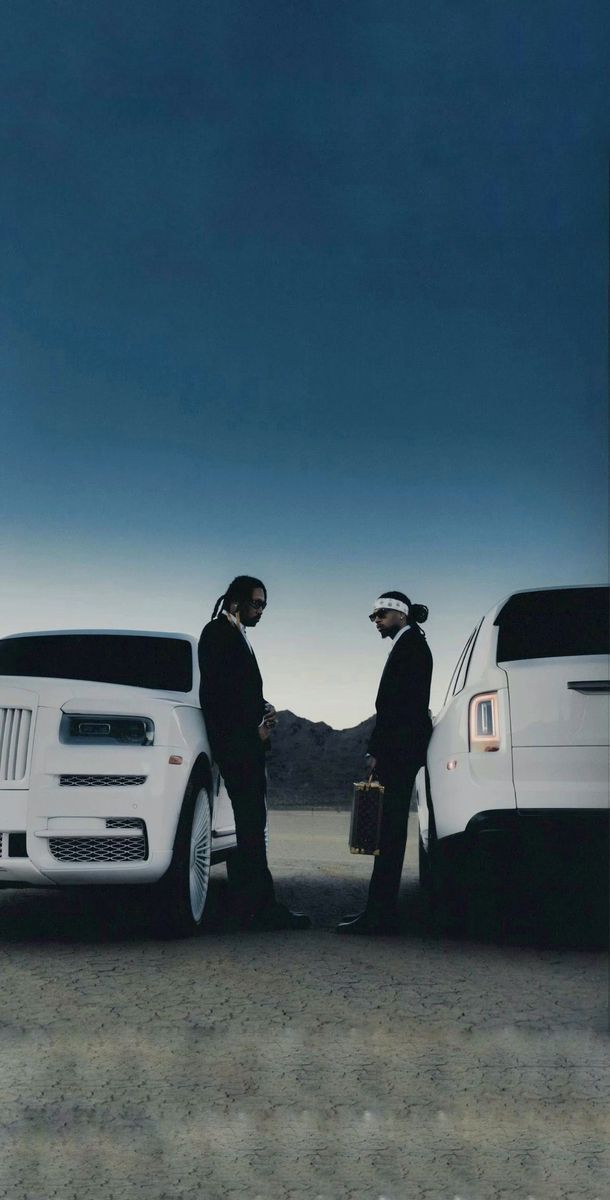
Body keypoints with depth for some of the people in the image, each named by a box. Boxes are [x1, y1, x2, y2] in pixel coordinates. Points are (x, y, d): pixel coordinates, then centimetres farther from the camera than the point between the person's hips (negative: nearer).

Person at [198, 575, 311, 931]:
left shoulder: (236, 636, 22)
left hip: (246, 744, 10)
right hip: (236, 742, -10)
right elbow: (220, 690, -16)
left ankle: (256, 905, 13)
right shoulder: (219, 632, -7)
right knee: (252, 824, -12)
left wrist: (263, 708, 5)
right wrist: (255, 727, -12)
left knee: (252, 823, 9)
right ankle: (259, 907, -12)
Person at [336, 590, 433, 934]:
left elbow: (399, 703, -17)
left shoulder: (410, 645, -8)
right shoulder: (409, 645, 22)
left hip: (399, 749, -10)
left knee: (390, 829, -11)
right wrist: (379, 749, 15)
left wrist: (378, 751, -17)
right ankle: (381, 910, 12)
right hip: (398, 750, 10)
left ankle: (382, 913, -12)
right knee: (389, 829, 9)